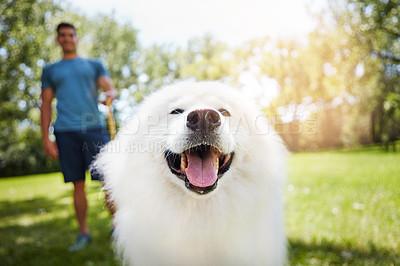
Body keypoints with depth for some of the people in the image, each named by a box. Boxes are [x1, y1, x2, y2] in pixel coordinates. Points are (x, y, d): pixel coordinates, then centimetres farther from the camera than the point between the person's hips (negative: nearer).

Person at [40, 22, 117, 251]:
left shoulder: (94, 65, 18)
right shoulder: (50, 70, 19)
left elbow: (112, 89, 6)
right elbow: (46, 105, 14)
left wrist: (110, 94, -20)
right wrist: (46, 138, 5)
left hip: (94, 128, -1)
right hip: (65, 131, 1)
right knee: (78, 184, 2)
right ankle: (84, 233, 15)